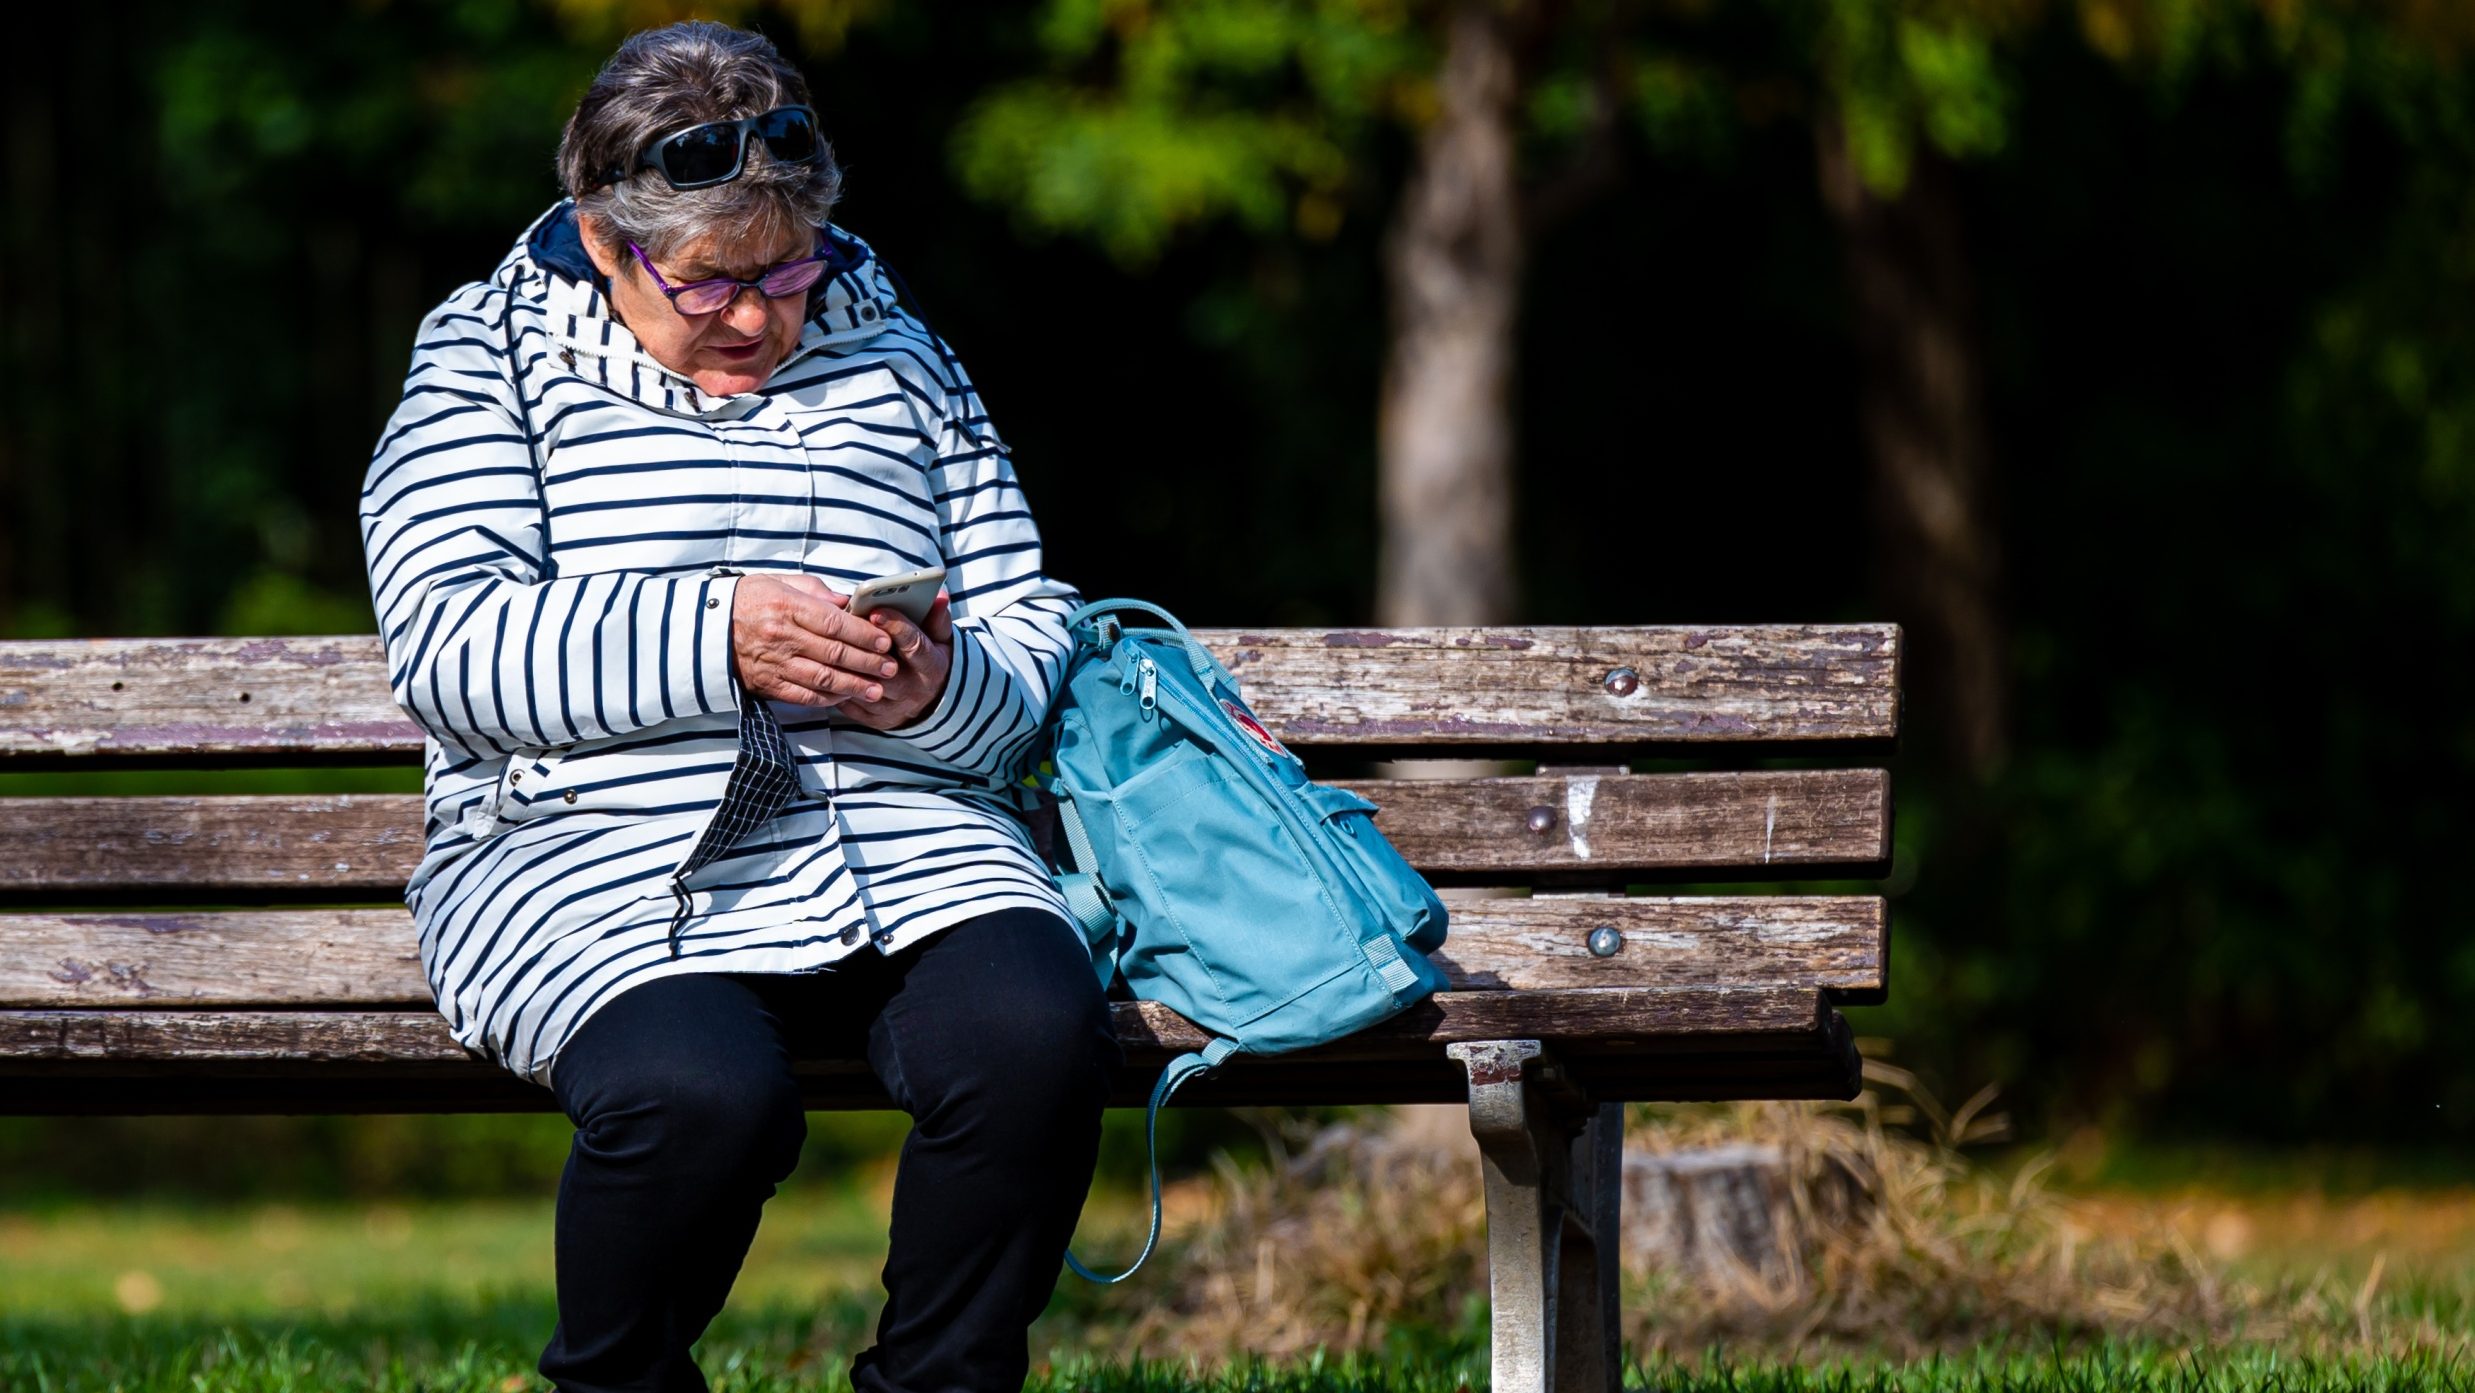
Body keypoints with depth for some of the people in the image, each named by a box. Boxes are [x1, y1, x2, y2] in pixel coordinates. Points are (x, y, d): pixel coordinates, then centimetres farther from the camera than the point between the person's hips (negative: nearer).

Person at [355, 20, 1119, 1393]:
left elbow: (1028, 623, 19)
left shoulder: (892, 358, 20)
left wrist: (943, 690, -7)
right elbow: (446, 649, -6)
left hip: (907, 834, 3)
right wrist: (719, 638, -18)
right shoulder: (488, 356, 9)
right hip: (597, 853, -3)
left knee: (1037, 1033, -30)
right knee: (702, 1091, -36)